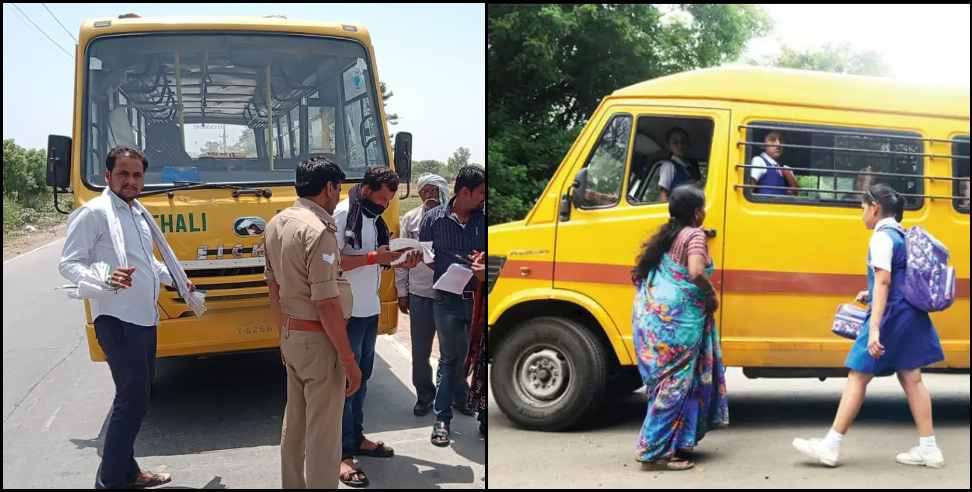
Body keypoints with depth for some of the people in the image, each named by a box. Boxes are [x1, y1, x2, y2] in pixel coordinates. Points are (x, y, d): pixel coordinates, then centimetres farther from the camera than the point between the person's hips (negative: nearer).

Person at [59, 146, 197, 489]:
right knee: (133, 400, -9)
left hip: (145, 318, 9)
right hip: (117, 319, -9)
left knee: (137, 396, 15)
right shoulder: (94, 212, -10)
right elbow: (69, 264, -15)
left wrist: (176, 280, 35)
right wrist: (106, 281, -32)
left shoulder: (139, 213, 14)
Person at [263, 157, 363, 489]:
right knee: (323, 433, 1)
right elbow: (326, 304, -24)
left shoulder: (276, 224, 6)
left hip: (291, 336, 9)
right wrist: (349, 360, -19)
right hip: (318, 340, -9)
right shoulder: (318, 229, -21)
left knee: (295, 423, 20)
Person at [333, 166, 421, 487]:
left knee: (362, 375, 16)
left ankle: (356, 437, 29)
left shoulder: (374, 218, 11)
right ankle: (341, 454, 4)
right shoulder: (342, 214, -15)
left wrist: (400, 263, -1)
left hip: (370, 309, 8)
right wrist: (373, 257, -26)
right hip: (348, 312, -8)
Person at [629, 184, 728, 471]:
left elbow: (643, 272, 20)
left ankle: (657, 445, 20)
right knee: (676, 382, -3)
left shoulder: (665, 235, 17)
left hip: (652, 315, 8)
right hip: (677, 318, -8)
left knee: (665, 381, 15)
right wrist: (712, 295, -7)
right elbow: (696, 273, -24)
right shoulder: (694, 235, -7)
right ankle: (656, 451, -3)